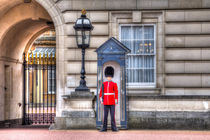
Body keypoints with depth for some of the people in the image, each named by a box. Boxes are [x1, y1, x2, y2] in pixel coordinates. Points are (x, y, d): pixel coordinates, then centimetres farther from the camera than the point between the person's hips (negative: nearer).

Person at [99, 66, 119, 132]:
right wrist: (101, 99, 0)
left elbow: (116, 93, -1)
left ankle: (114, 127, 5)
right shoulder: (104, 84, 7)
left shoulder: (114, 84, 1)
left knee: (112, 115, -1)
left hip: (112, 102, -2)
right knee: (105, 115, 3)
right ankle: (104, 128, 7)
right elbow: (101, 92, 9)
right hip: (105, 102, 2)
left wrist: (116, 101, -6)